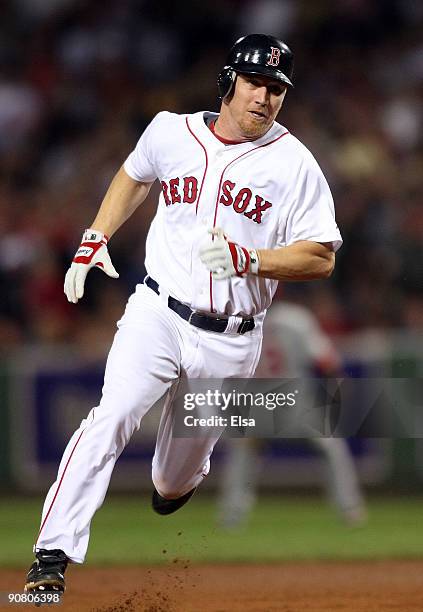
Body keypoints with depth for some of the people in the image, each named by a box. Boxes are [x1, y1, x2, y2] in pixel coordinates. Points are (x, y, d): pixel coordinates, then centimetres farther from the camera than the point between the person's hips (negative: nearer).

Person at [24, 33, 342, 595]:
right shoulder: (170, 132, 2)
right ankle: (55, 552, -25)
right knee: (111, 417, -22)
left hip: (229, 342, 0)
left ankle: (174, 485, 54)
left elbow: (321, 258, -8)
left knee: (188, 450, 14)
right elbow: (133, 177, 25)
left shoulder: (294, 164, -6)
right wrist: (95, 239, 13)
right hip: (158, 313, 0)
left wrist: (247, 259, -22)